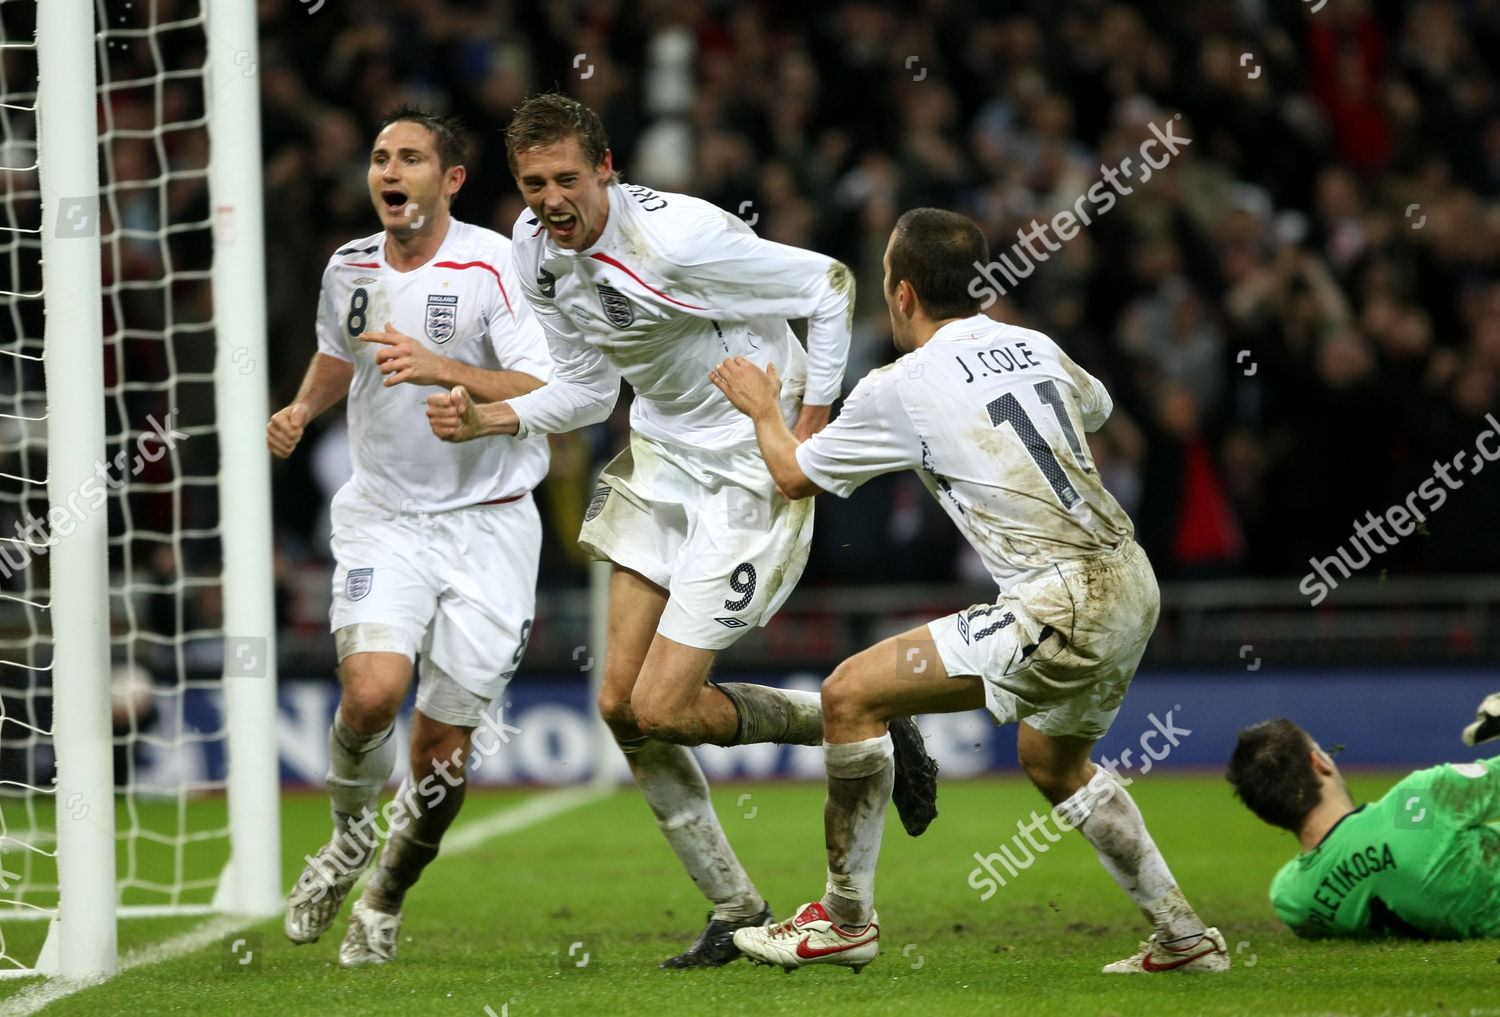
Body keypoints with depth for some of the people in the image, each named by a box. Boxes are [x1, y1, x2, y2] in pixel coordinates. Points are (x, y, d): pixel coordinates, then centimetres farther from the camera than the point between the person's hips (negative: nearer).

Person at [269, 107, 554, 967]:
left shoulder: (491, 267, -13)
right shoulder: (350, 269, 3)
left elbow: (547, 397, -20)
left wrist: (445, 371, -31)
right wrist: (302, 410, 6)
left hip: (487, 521, -2)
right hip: (383, 516, 3)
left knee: (445, 749, 0)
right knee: (373, 689, -24)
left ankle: (387, 901, 25)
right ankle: (350, 833, 6)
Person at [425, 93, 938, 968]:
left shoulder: (674, 237, -26)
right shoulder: (537, 253, -2)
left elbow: (832, 287, -16)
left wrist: (809, 428, -14)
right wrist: (486, 418, -7)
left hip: (752, 467, -8)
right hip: (661, 461, 8)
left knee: (662, 708, -12)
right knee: (620, 705, 1)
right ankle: (737, 911, 14)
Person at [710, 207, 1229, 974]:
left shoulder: (899, 390, -7)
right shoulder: (1034, 347, 12)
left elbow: (795, 476, 10)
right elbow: (1095, 406, 37)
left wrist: (762, 409, 29)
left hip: (1065, 609, -8)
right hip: (1132, 590, 8)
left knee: (852, 695, -1)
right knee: (1053, 761, 31)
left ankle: (846, 919, 7)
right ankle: (1184, 938, 32)